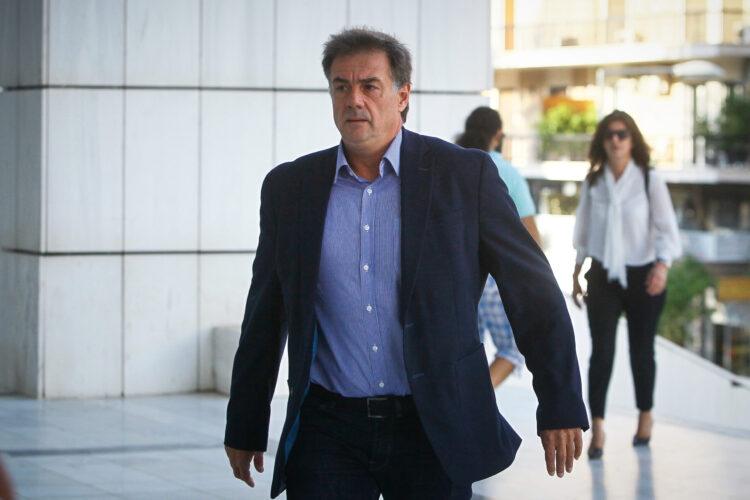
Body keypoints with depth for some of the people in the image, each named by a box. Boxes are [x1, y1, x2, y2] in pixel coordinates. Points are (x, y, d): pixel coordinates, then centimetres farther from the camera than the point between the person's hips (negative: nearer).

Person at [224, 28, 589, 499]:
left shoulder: (465, 174, -2)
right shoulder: (289, 186, 6)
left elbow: (533, 292, -1)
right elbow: (265, 316, 13)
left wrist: (560, 406, -5)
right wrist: (244, 427, 15)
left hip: (435, 428, -1)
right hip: (329, 429, 2)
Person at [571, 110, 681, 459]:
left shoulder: (650, 181, -7)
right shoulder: (593, 182, 3)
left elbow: (667, 229, -10)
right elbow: (583, 230, 12)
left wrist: (663, 264, -25)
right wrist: (576, 273, 12)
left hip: (642, 277, -1)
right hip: (603, 276, 2)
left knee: (641, 351, 9)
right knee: (601, 351, -8)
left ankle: (645, 416, 30)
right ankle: (597, 427, -8)